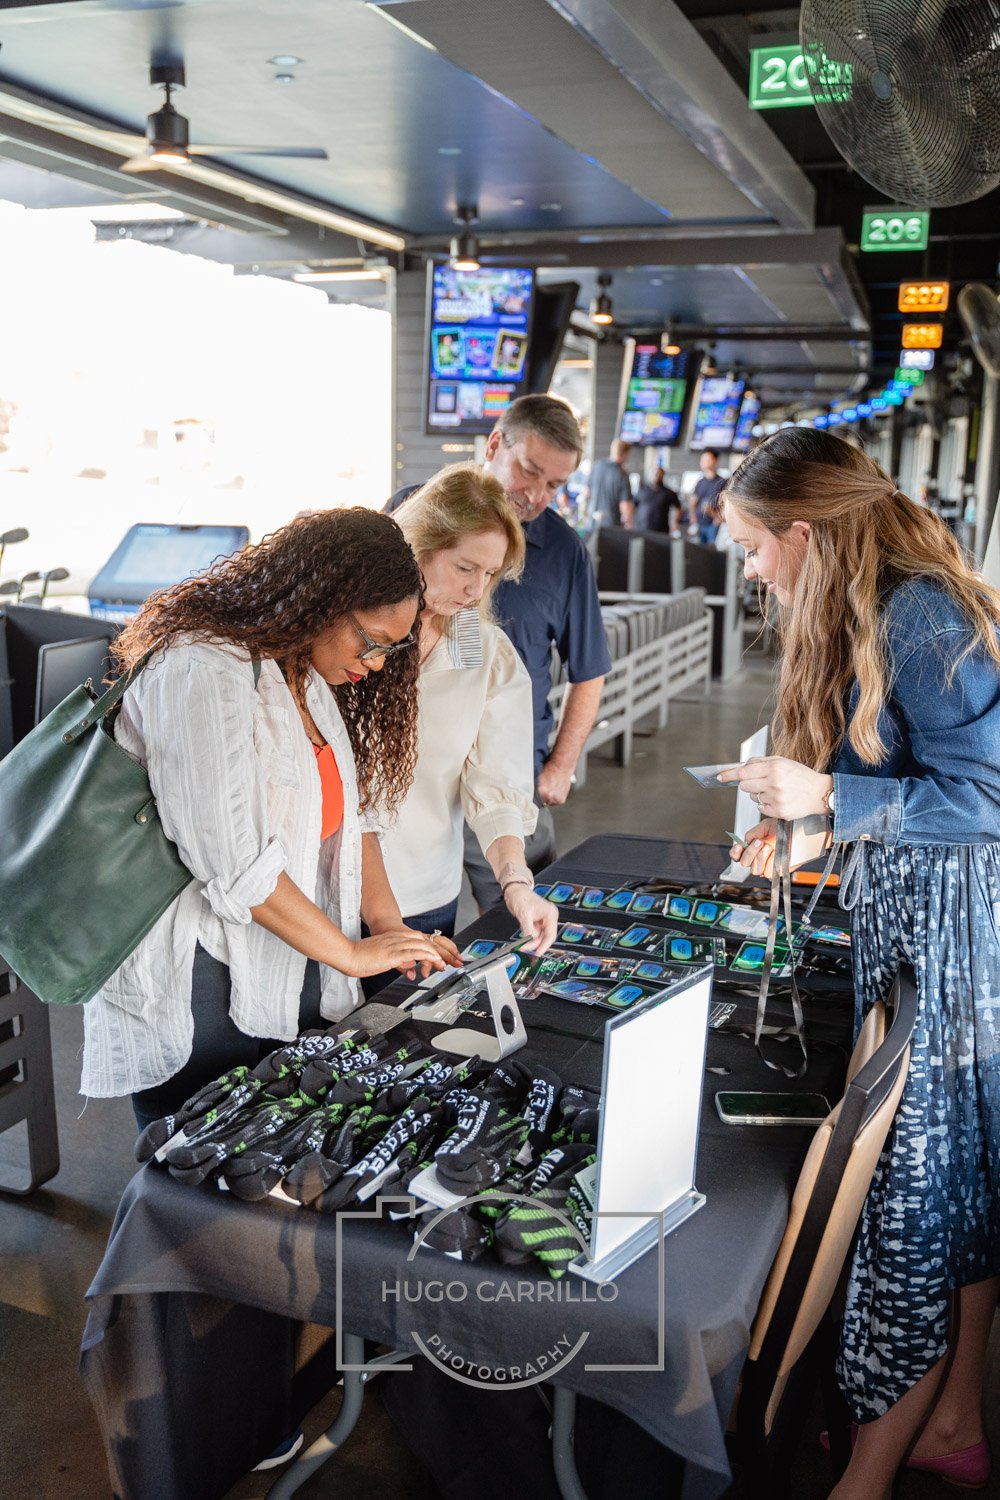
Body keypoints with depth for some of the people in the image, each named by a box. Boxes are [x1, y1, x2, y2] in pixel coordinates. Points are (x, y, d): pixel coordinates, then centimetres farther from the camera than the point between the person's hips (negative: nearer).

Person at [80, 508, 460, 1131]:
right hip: (202, 995, -8)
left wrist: (388, 925, -3)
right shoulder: (203, 673, -22)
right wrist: (352, 953, -16)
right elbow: (232, 863, -26)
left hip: (289, 984, 8)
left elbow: (351, 808, 11)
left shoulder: (309, 675, 8)